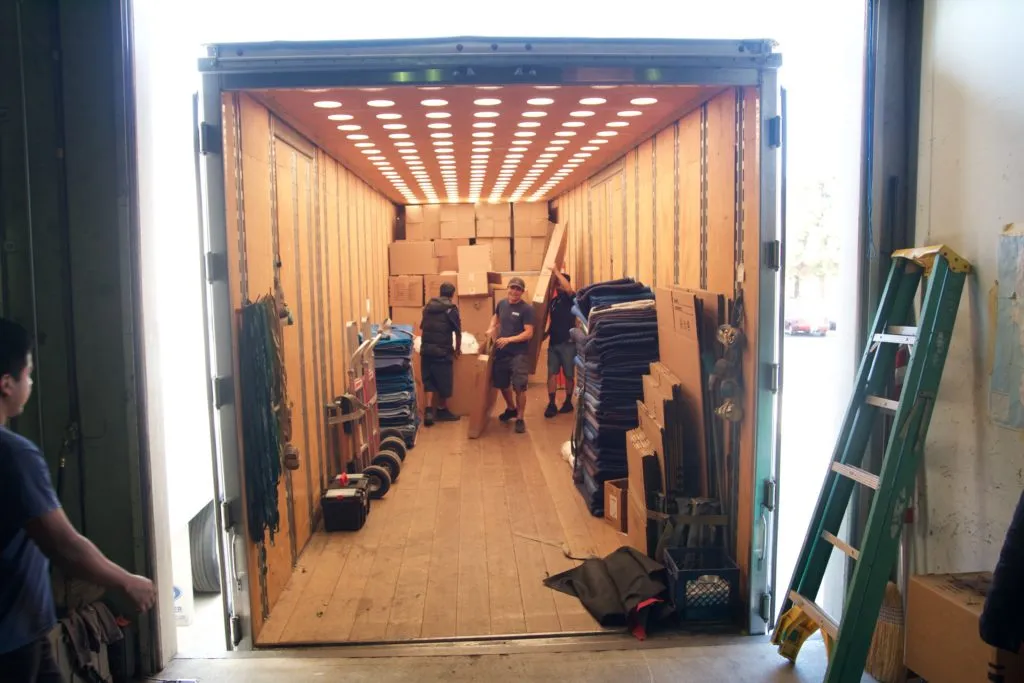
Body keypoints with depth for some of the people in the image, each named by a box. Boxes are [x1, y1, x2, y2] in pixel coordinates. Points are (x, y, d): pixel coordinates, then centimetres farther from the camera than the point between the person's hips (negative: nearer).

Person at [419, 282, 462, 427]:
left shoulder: (429, 305, 10)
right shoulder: (451, 309, -7)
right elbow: (458, 331, -7)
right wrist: (457, 349, 8)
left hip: (426, 349, 5)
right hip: (442, 351, -5)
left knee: (429, 380, 10)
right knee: (444, 380, 8)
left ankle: (429, 410, 0)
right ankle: (442, 410, 19)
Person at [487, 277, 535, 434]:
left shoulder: (526, 309, -12)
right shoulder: (502, 303, 6)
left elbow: (529, 333, -17)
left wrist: (509, 339, -24)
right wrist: (491, 328, 7)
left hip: (518, 353, -6)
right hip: (501, 351, 6)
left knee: (519, 387, -9)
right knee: (502, 384, 17)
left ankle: (520, 419, 5)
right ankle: (511, 409, 41)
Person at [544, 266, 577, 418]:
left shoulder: (571, 299, -5)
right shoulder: (553, 301, 11)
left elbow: (569, 289, -28)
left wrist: (557, 271, -25)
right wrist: (546, 332, 2)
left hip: (568, 342, -5)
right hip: (553, 342, 5)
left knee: (568, 374, 5)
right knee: (552, 373, -2)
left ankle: (568, 402, 18)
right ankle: (551, 404, -2)